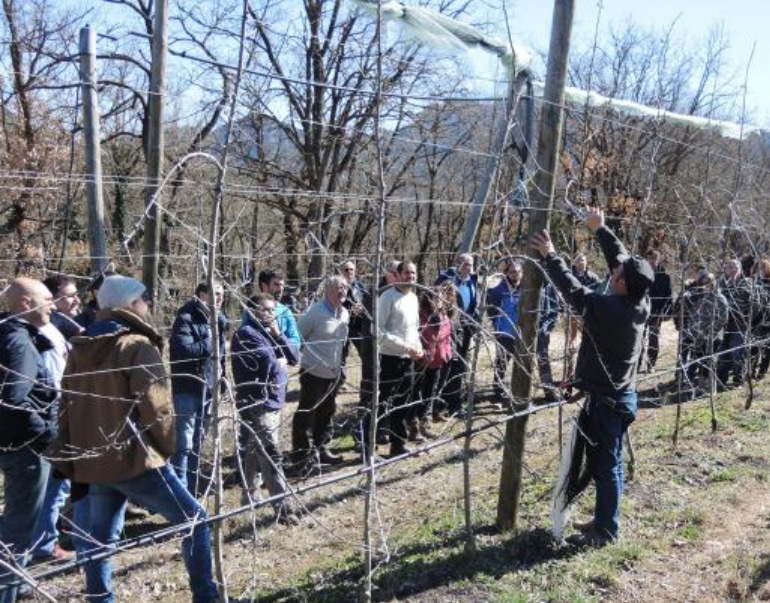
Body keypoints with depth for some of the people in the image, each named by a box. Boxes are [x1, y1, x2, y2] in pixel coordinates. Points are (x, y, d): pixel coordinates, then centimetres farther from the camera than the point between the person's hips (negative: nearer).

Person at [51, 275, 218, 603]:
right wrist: (168, 446, 0)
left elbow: (68, 410, 16)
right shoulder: (137, 346, -13)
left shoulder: (80, 349, 12)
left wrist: (67, 461, 21)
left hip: (93, 462, 8)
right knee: (194, 520, 3)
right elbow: (155, 407, -17)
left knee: (100, 539, 17)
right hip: (135, 460, -8)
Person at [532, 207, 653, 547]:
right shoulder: (640, 303, -2)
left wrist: (550, 256, -5)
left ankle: (605, 532, 10)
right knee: (608, 462, 17)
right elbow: (623, 259, 9)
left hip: (606, 399, -9)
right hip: (621, 395, 9)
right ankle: (605, 520, 29)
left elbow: (572, 289, -15)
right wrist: (600, 230, 17)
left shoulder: (608, 309, -24)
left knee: (605, 465, 0)